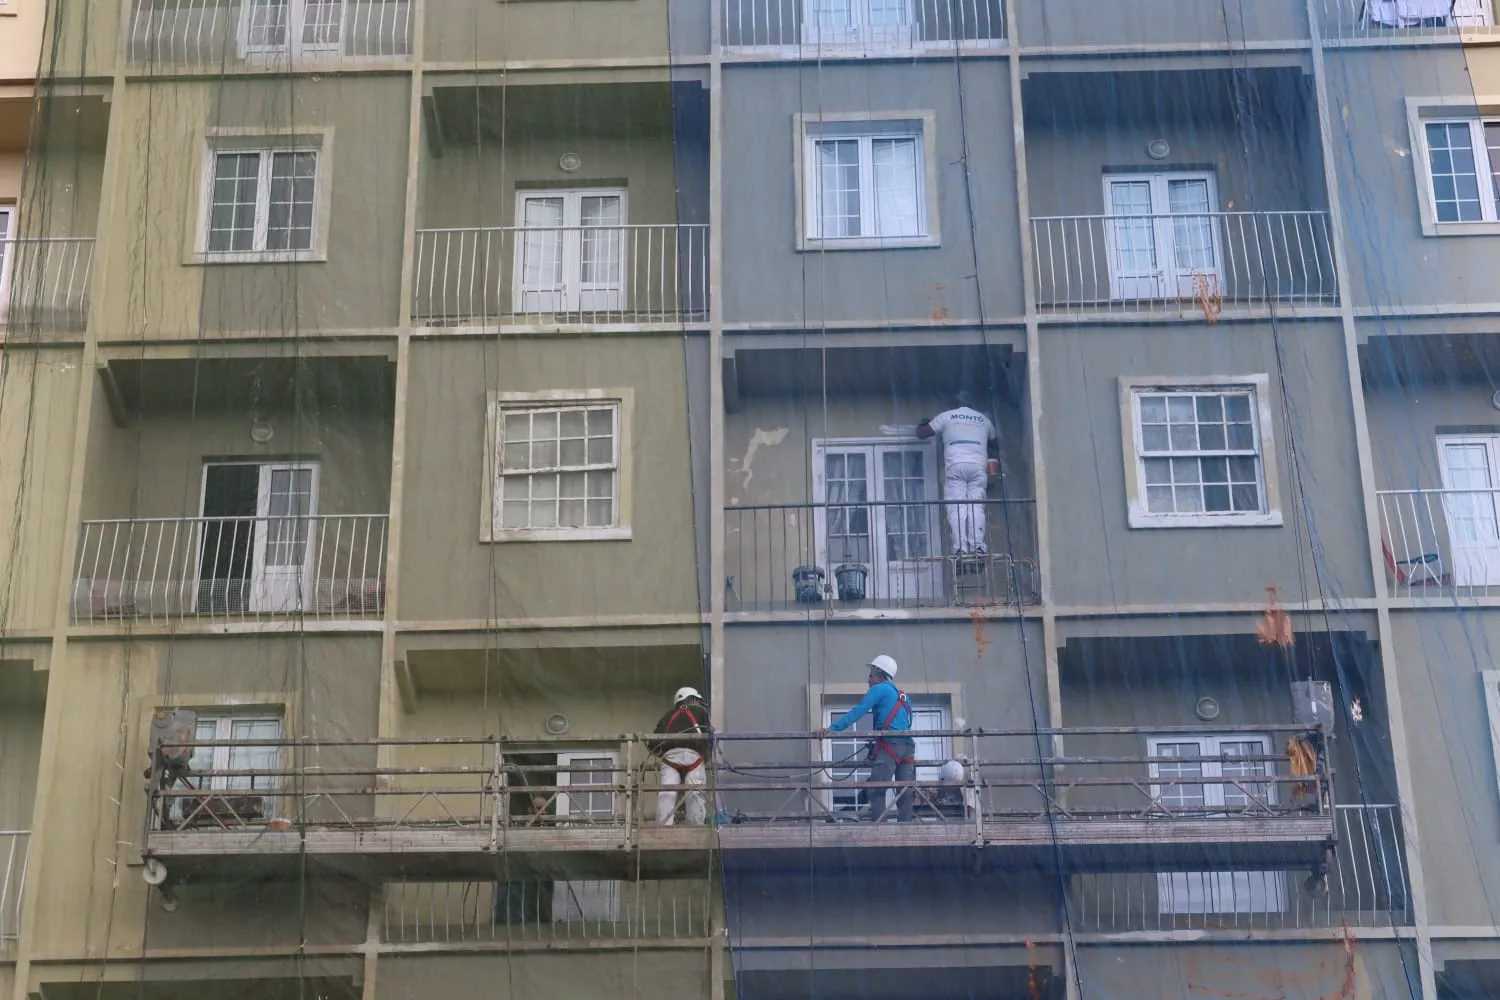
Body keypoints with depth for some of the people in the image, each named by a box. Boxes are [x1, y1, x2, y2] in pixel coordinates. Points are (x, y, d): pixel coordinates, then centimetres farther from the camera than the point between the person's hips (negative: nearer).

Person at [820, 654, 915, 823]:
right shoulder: (902, 696, 26)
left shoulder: (880, 689, 3)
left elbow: (858, 711, -8)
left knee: (876, 790, -11)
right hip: (907, 746, 8)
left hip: (890, 744, -8)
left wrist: (833, 728, -14)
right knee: (904, 794, 3)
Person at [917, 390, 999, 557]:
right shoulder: (983, 419, 25)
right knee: (976, 507, -3)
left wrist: (922, 424, 44)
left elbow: (921, 433, 21)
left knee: (957, 507, -7)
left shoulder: (946, 416, 16)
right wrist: (994, 456, 63)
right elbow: (994, 443, 41)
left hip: (955, 465, -2)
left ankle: (960, 548, -19)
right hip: (979, 466, 2)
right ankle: (978, 547, -17)